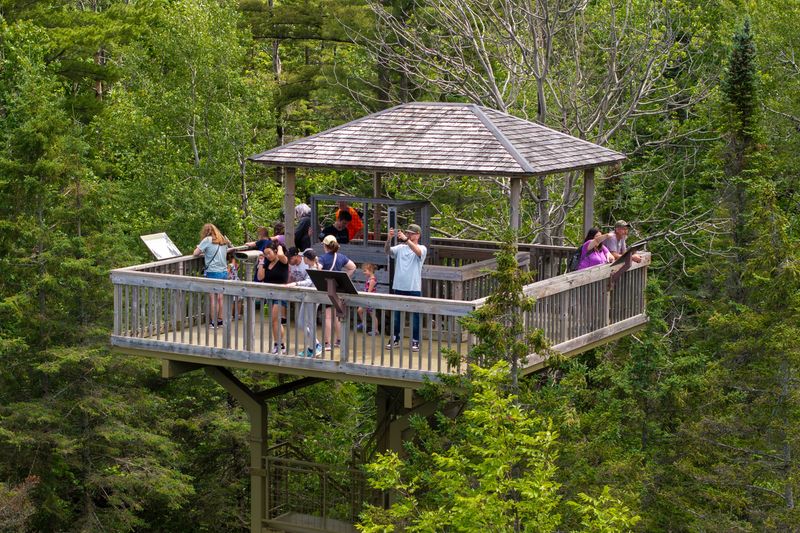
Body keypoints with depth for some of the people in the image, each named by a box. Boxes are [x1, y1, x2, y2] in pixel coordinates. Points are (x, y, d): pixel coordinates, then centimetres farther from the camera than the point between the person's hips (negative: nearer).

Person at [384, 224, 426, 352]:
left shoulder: (422, 248, 0)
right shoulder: (400, 248, 8)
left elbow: (418, 252, -24)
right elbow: (387, 251, -7)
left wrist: (406, 239, -33)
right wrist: (389, 238, -26)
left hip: (414, 288, -3)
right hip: (398, 287, 3)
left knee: (415, 315, 0)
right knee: (396, 314, 9)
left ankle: (415, 341, 6)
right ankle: (395, 339, 18)